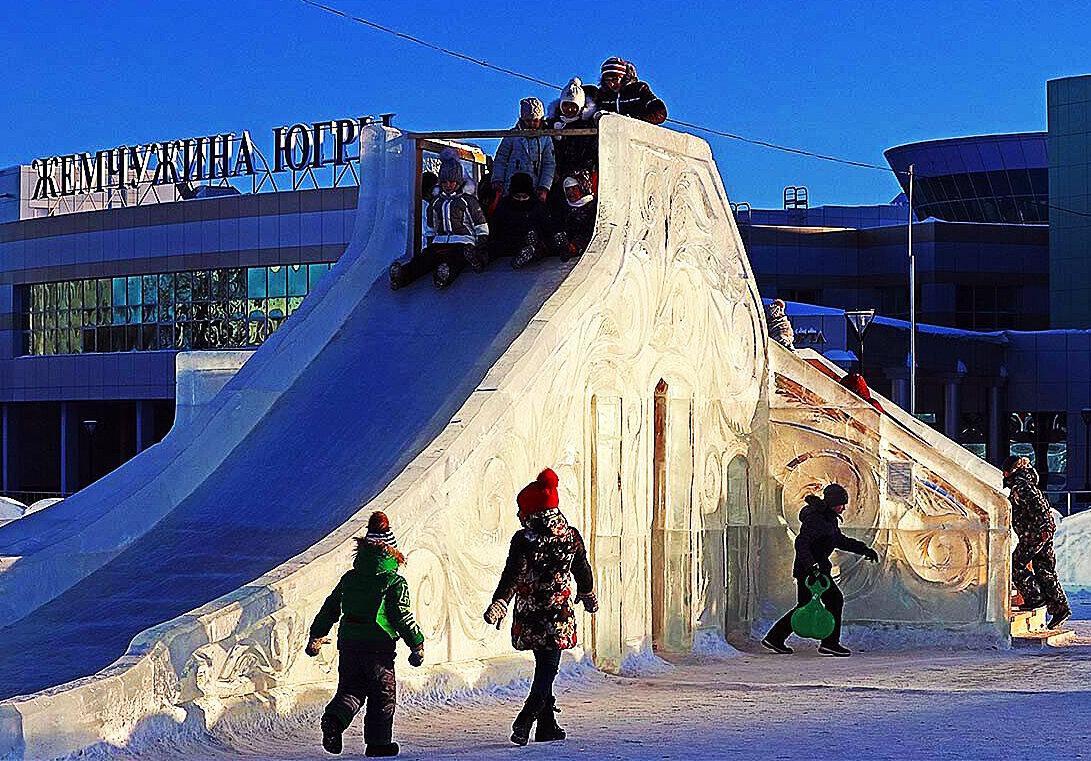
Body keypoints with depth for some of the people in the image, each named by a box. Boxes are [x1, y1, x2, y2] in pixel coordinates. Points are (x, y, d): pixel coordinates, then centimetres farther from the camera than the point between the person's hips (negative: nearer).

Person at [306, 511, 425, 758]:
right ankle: (378, 742, 12)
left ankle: (334, 719, -16)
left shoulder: (349, 579, 8)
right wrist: (417, 644, -2)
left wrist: (317, 636, 22)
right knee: (383, 693, 10)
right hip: (379, 645, -4)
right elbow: (403, 616, -10)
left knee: (350, 689, 12)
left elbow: (329, 609, 13)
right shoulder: (395, 582, -7)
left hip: (348, 644, 4)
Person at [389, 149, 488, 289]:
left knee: (454, 263, -39)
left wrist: (480, 250, -2)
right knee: (421, 260, -30)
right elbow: (430, 229, 33)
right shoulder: (435, 203, 25)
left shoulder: (468, 201, 13)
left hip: (462, 245, -3)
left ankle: (446, 275, -72)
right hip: (439, 243, 3)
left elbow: (481, 228, 10)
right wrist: (428, 247, 19)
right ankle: (402, 275, -58)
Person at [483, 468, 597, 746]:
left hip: (531, 614, 0)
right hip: (559, 613, 0)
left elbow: (512, 576, -17)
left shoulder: (524, 540, -8)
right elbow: (583, 570, 17)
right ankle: (525, 720, -15)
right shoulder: (572, 536, 3)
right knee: (548, 668, 3)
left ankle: (547, 725, 21)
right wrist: (589, 596, 34)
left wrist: (499, 604, -20)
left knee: (544, 666, 17)